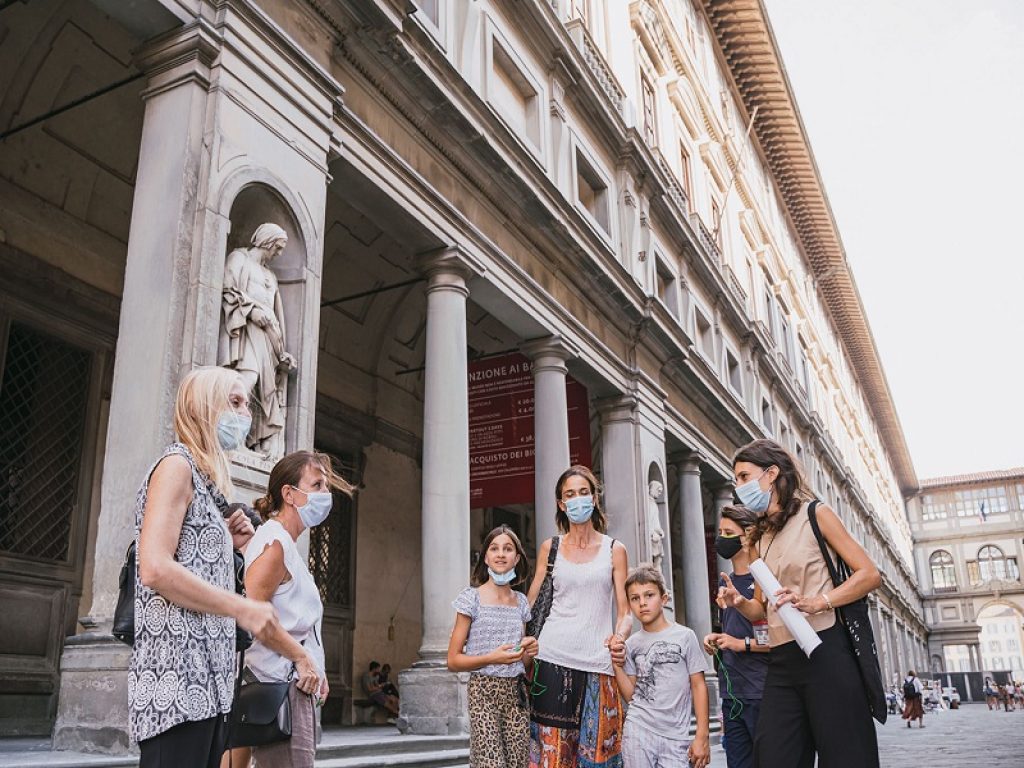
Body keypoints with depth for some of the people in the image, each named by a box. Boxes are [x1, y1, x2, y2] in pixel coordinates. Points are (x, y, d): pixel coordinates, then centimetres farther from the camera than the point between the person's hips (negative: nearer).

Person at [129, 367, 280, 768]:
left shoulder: (208, 477, 21)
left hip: (207, 679, 9)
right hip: (176, 675, -9)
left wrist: (228, 545, 8)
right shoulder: (177, 464, -6)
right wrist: (243, 608, -15)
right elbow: (156, 570, -19)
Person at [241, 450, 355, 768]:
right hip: (281, 684, -10)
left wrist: (315, 669, 13)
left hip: (298, 685, 10)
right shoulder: (274, 541, -11)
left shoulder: (288, 545, 19)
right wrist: (302, 658, -16)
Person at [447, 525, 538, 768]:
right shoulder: (472, 597, -3)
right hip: (484, 692, -4)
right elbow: (453, 661, -3)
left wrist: (529, 652, -1)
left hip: (516, 692, 5)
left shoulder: (521, 601, 12)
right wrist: (491, 658, -17)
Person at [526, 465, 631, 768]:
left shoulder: (614, 550, 8)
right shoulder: (549, 548, 10)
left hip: (597, 663, 0)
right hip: (552, 660, 0)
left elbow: (625, 612, 5)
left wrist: (619, 637, -16)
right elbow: (532, 606, 12)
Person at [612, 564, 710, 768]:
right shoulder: (632, 644, 6)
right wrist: (617, 666, -6)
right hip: (638, 731, 2)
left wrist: (702, 736, -3)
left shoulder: (684, 636, -2)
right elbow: (630, 695, 8)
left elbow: (698, 686, 0)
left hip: (676, 738, -2)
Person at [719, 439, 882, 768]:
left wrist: (817, 602, -19)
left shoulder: (814, 514, 1)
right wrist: (740, 602, -3)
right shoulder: (760, 538, 18)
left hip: (824, 652, -6)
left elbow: (870, 574, -4)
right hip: (781, 663, 6)